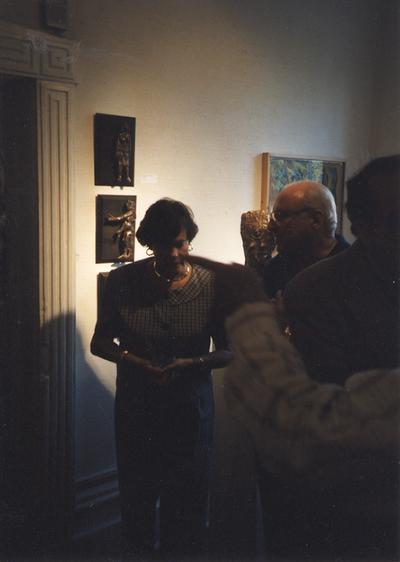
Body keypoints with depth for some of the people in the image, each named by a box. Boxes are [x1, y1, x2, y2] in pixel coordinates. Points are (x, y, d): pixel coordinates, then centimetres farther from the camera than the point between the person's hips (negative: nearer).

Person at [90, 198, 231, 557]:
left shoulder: (211, 283, -9)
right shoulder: (123, 281, -6)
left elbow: (227, 351, -4)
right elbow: (100, 342, 2)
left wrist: (193, 363, -22)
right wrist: (133, 360, -16)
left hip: (190, 407, -1)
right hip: (136, 406, 1)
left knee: (186, 499, 12)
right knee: (136, 491, 16)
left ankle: (180, 551, 39)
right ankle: (139, 551, 44)